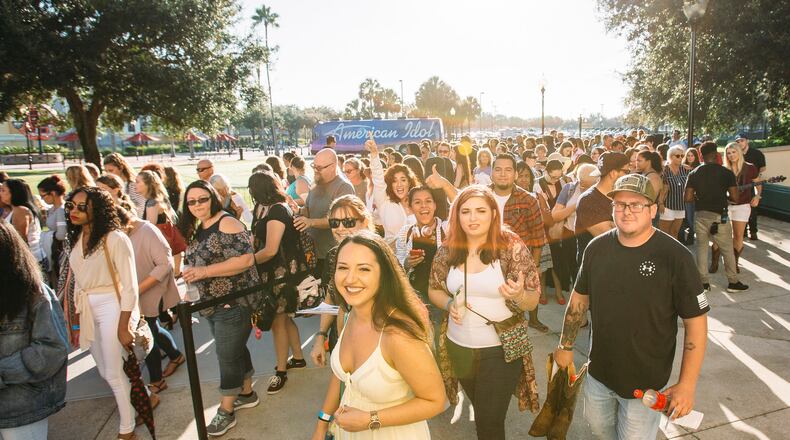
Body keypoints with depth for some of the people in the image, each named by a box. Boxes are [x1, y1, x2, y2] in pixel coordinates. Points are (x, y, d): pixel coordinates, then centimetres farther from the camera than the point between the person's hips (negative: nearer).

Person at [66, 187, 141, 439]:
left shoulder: (114, 239, -17)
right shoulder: (76, 239, 3)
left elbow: (130, 287, -16)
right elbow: (78, 282, 10)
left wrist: (124, 327, -17)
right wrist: (76, 320, 11)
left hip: (113, 308, -7)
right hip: (88, 311, 7)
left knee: (114, 374, 3)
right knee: (105, 371, 18)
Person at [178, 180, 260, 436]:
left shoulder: (226, 222, -16)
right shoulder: (196, 230, 10)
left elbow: (246, 259, -26)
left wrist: (204, 271, -27)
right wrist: (191, 274, 4)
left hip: (234, 302, -8)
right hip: (211, 304, 8)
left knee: (228, 354, 1)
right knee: (236, 348, 19)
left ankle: (226, 410, 16)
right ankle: (247, 393, 36)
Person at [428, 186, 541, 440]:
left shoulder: (513, 248, -14)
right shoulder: (447, 250, -6)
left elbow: (532, 302, -10)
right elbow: (434, 290, 7)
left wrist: (518, 294, -32)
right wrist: (449, 304, -13)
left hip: (501, 350, -3)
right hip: (458, 347, 4)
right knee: (481, 413, 25)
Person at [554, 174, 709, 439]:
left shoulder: (675, 256, -19)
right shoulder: (597, 248, -7)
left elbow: (696, 322, -14)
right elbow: (580, 298, 5)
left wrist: (687, 384, -15)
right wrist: (566, 346, 9)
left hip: (646, 381, -4)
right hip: (598, 372, 4)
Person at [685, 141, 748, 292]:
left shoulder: (694, 173, -1)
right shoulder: (726, 172, -6)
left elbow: (688, 197, -5)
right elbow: (735, 198, -8)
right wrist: (724, 196, 12)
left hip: (700, 215, 2)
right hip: (719, 216, -2)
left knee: (701, 248, 12)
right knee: (727, 250, 12)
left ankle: (704, 282, 14)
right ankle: (733, 282, 22)